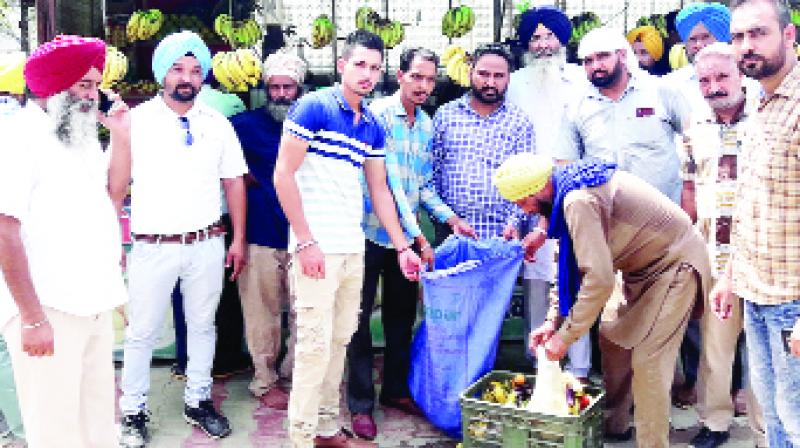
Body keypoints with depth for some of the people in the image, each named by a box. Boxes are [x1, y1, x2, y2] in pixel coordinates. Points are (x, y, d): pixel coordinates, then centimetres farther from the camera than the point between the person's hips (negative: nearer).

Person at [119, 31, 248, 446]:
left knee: (203, 325, 14)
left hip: (207, 245, 3)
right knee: (141, 332, 8)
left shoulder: (217, 124, 4)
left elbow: (234, 182, 8)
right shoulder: (136, 120, -4)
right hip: (153, 247, -2)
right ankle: (133, 412, 24)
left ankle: (198, 401, 30)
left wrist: (238, 240, 5)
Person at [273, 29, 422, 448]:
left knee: (340, 339, 12)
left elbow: (379, 190, 18)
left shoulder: (373, 126, 13)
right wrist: (306, 241, -14)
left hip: (354, 247, 7)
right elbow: (283, 175, -10)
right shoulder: (312, 107, -6)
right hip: (317, 246, -7)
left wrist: (402, 246, 14)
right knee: (315, 342, -4)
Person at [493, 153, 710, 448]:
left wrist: (564, 338, -24)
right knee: (613, 336, 13)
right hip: (646, 264, 10)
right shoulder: (570, 189, 0)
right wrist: (553, 321, 0)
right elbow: (574, 266, 6)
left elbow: (599, 280, -33)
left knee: (647, 362, -11)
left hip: (675, 263, -10)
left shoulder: (578, 202, -30)